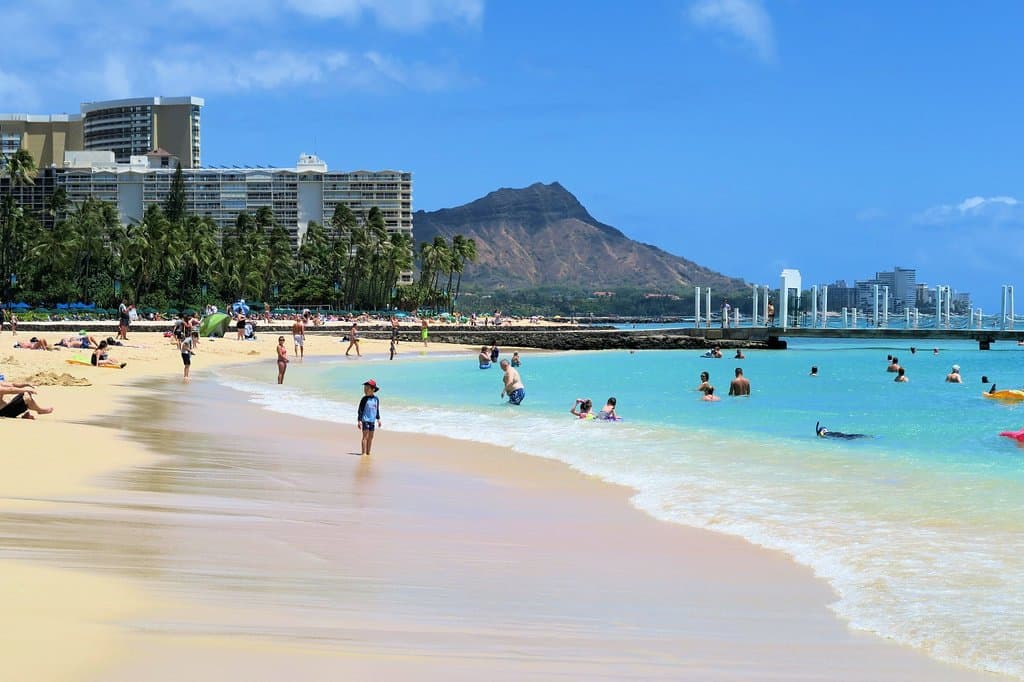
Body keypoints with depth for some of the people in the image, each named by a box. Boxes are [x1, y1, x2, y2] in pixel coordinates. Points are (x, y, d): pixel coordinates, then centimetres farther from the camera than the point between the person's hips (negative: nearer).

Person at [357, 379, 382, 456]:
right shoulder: (364, 399, -6)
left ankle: (368, 452, 15)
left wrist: (378, 419, 15)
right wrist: (359, 421, -9)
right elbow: (360, 410, -5)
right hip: (365, 420, -4)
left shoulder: (376, 399, 5)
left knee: (370, 437, 8)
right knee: (365, 436, -8)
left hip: (372, 420, 4)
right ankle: (363, 452, -7)